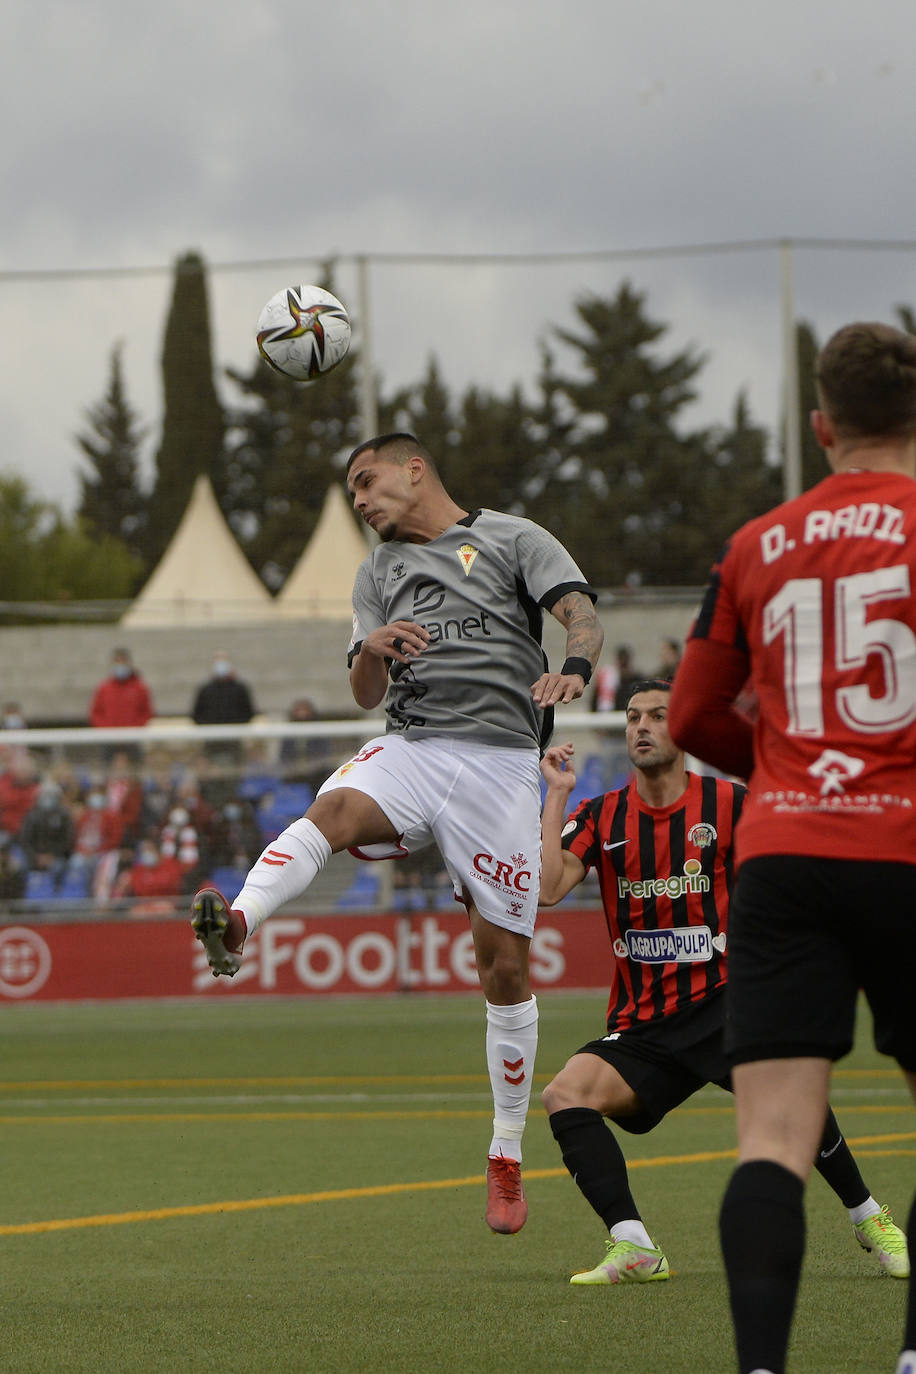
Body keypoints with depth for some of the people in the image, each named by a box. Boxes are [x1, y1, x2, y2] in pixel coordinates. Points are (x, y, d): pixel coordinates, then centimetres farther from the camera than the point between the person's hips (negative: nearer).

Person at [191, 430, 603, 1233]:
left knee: (506, 963, -1)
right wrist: (373, 651, -7)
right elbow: (367, 695, 17)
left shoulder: (513, 538, 11)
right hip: (410, 749, 3)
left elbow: (581, 612, -3)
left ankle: (507, 1157, 11)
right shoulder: (378, 571, 24)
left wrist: (574, 669, -26)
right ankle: (238, 923, -59)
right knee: (333, 810, -33)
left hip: (501, 761, -3)